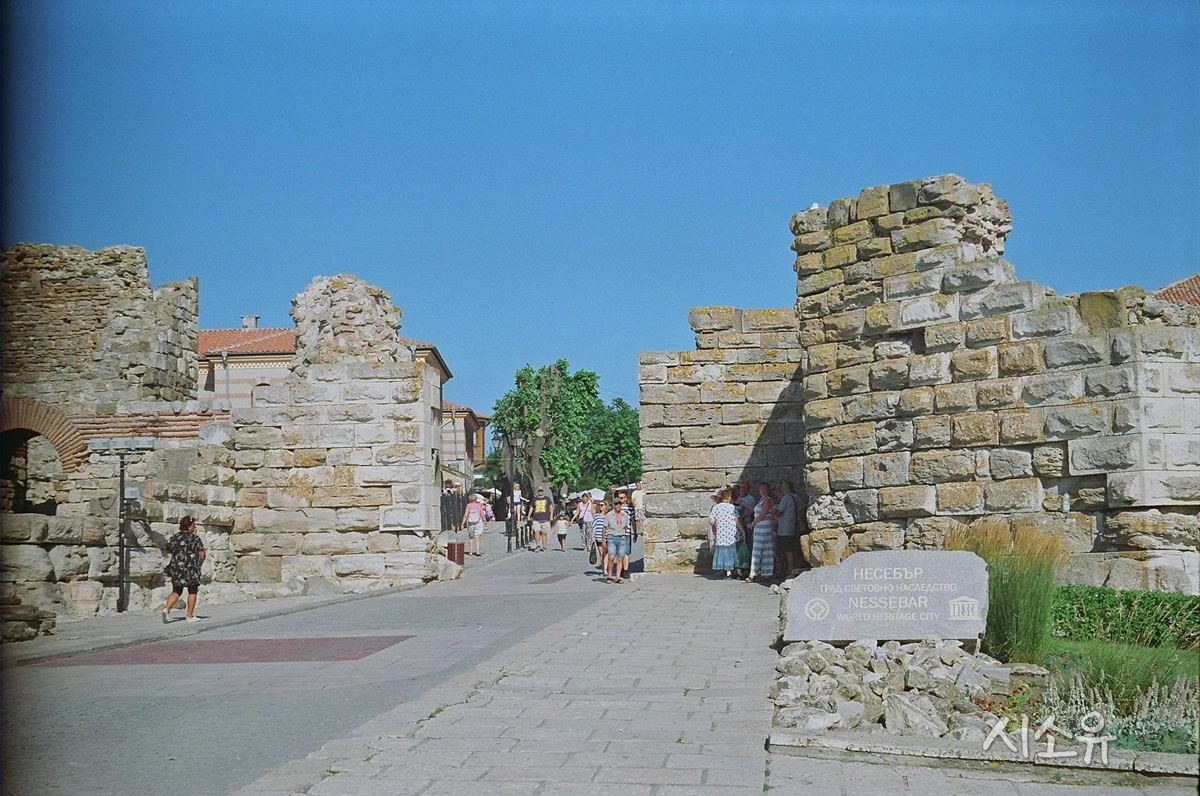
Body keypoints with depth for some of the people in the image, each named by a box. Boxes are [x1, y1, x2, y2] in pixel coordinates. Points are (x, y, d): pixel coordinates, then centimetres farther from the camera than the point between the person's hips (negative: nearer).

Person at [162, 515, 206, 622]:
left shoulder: (174, 538, 6)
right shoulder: (195, 539, -5)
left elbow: (168, 551, 9)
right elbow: (202, 555, -7)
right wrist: (199, 565, 11)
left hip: (176, 568, 4)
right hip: (191, 569, -4)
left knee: (176, 591, 13)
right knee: (192, 591, 9)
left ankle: (166, 609, -9)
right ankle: (190, 615, 10)